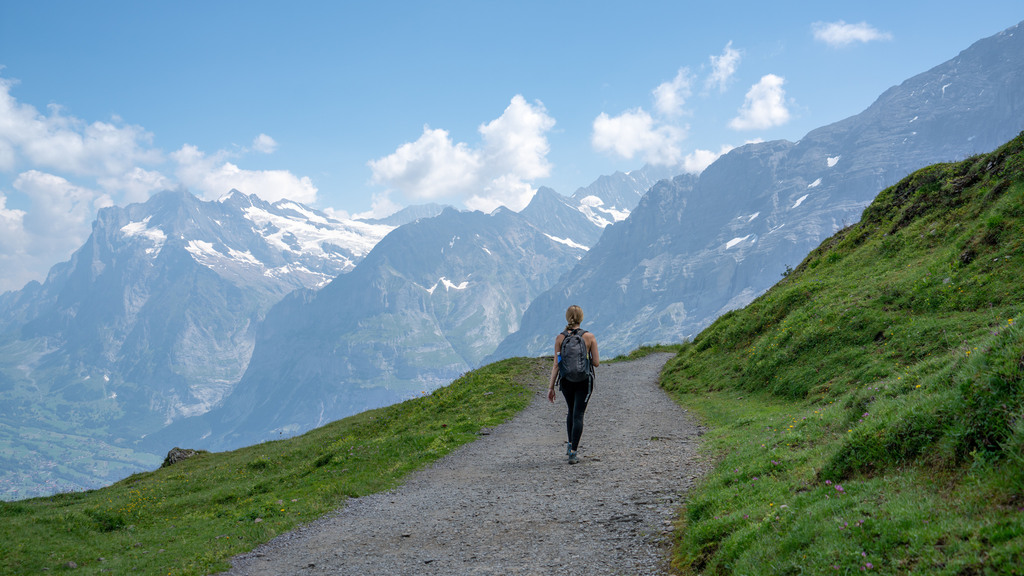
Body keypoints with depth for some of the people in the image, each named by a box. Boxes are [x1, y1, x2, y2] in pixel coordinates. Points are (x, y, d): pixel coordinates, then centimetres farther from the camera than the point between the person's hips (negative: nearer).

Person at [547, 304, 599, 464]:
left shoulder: (560, 338, -5)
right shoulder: (589, 337, -8)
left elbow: (556, 365, -5)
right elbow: (596, 362, -5)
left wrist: (551, 387, 0)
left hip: (566, 380, 2)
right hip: (584, 381, -2)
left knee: (571, 411, 25)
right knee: (578, 415, 0)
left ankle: (570, 445, 26)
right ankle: (573, 453, -7)